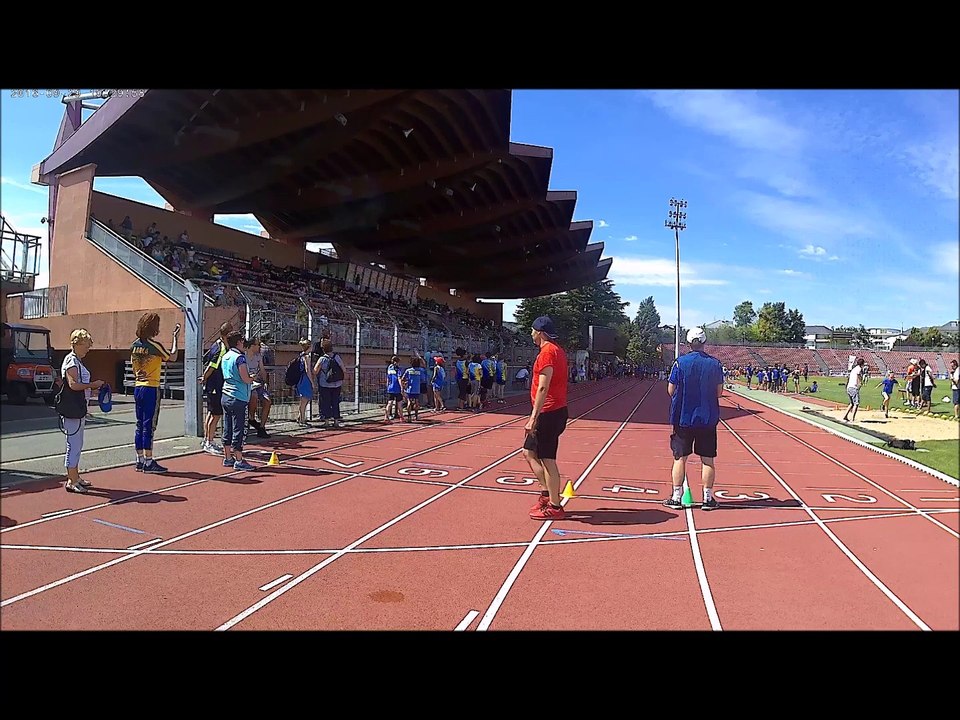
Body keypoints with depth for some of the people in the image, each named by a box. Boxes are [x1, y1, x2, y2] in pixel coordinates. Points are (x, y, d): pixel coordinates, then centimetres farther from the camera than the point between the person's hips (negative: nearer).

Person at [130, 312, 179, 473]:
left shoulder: (135, 345, 8)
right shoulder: (154, 345, -14)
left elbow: (133, 367, 15)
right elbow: (172, 357, -4)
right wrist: (175, 337, 3)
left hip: (138, 388, 7)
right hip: (151, 389, -7)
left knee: (140, 425, 11)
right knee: (149, 426, -3)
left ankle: (140, 461, 16)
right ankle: (148, 462, 0)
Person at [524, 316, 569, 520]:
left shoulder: (547, 352, -15)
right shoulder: (557, 351, 15)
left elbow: (543, 388, -21)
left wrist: (533, 417, -22)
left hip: (548, 413, -10)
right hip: (555, 411, 10)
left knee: (547, 459, -2)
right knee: (529, 452, 16)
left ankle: (554, 507, 7)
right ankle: (546, 493, 22)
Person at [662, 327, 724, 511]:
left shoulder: (680, 362, -7)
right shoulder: (715, 364, -2)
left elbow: (670, 390, -4)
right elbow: (719, 392, 3)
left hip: (683, 418, -1)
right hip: (708, 419, 1)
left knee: (680, 458, 6)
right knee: (708, 460, 8)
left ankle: (676, 498, 10)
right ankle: (708, 499, 13)